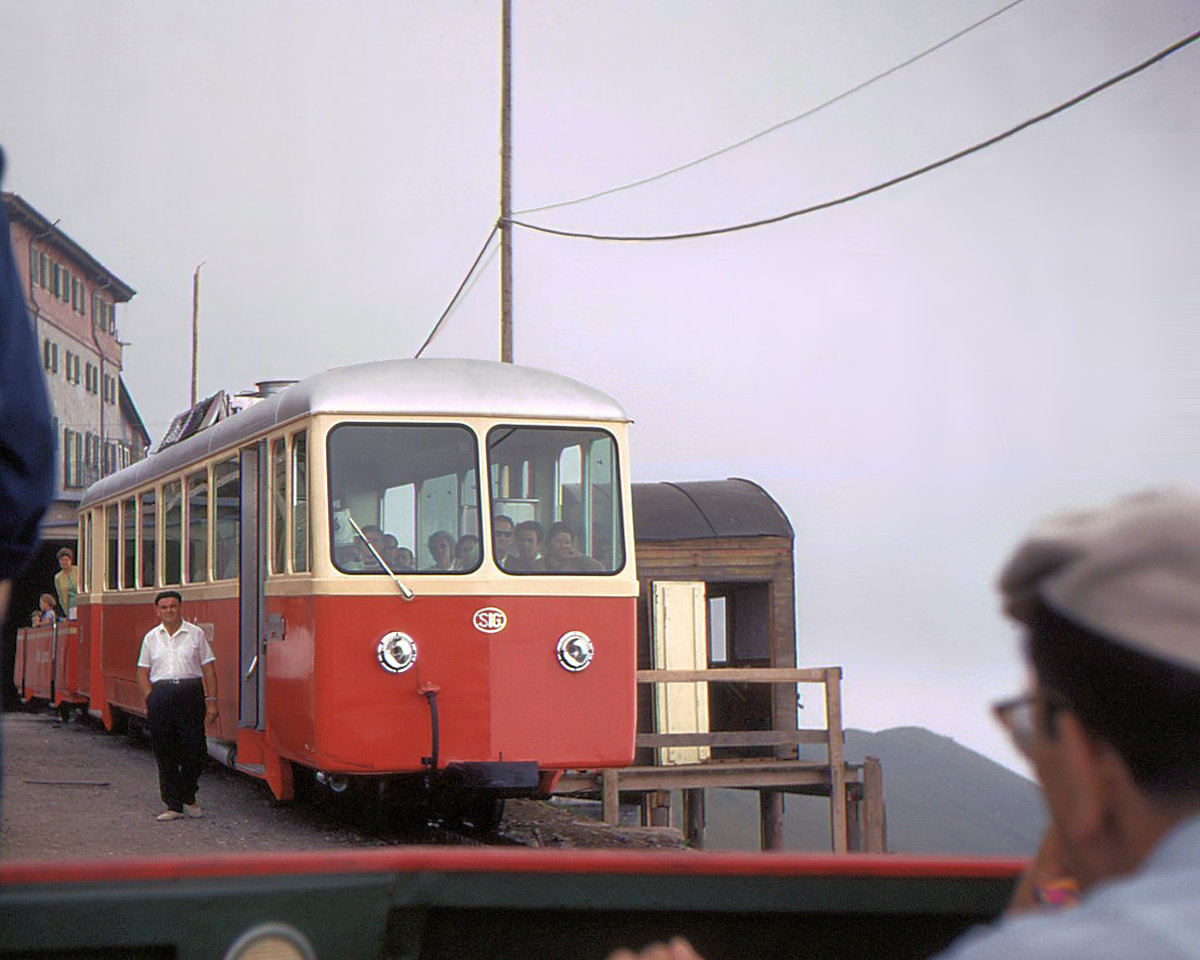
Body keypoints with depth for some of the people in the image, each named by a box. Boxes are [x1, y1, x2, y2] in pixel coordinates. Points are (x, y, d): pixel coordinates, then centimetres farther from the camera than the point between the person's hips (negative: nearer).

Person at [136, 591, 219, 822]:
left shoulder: (196, 634, 7)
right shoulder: (151, 638, 12)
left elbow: (209, 670, 4)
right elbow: (143, 673, 12)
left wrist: (211, 701, -2)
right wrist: (150, 699, -2)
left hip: (191, 692, -2)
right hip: (161, 693, 2)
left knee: (193, 748, -3)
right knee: (164, 751, 0)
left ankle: (189, 798, 17)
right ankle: (173, 805, 7)